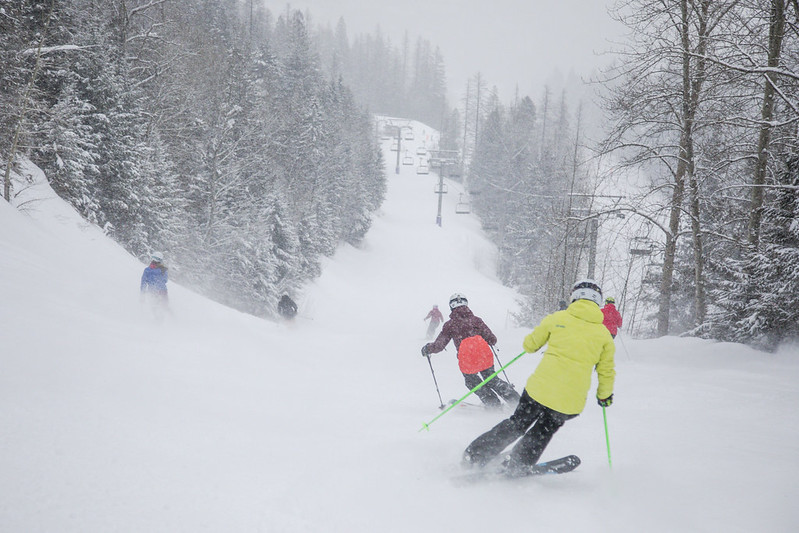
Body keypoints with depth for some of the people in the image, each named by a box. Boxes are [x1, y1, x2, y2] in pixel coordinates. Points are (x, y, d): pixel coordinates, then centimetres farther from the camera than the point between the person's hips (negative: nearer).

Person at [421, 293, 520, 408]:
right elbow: (492, 340, 6)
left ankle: (493, 403, 18)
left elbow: (439, 346, 3)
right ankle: (514, 399, 15)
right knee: (492, 380, 23)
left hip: (467, 362, -2)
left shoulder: (450, 325, 1)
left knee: (472, 382, 24)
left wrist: (427, 349, 23)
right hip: (485, 357, 3)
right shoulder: (476, 320, 6)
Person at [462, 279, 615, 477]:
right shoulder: (604, 334, 6)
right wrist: (604, 395, 28)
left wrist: (530, 344, 36)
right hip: (571, 401, 0)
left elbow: (531, 344, 13)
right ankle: (515, 467, 27)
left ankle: (475, 456, 23)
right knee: (543, 432, 24)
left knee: (517, 424, 20)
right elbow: (607, 372, 11)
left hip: (540, 387, 0)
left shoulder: (557, 318, 4)